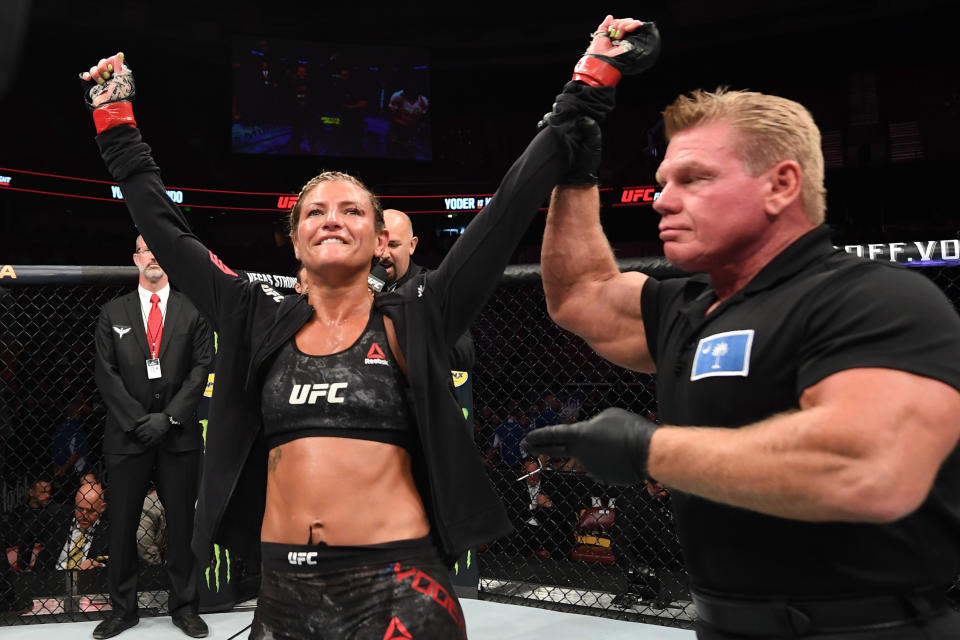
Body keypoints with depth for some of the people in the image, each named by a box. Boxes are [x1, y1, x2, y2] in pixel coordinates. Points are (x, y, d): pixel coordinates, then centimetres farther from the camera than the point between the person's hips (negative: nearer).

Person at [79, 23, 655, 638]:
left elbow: (507, 211, -5)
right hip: (282, 587, 3)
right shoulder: (261, 323, 6)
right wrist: (118, 127, 17)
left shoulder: (411, 322, -2)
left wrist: (578, 109, -4)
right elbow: (168, 231, 12)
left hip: (397, 588, -3)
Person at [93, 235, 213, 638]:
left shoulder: (193, 310, 6)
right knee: (122, 525, 6)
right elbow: (106, 373, 3)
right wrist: (137, 420, -8)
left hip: (179, 436, -1)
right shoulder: (113, 313, 10)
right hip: (127, 436, 1)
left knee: (181, 523, 6)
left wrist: (168, 416, -10)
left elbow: (201, 367, -1)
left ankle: (184, 605, 18)